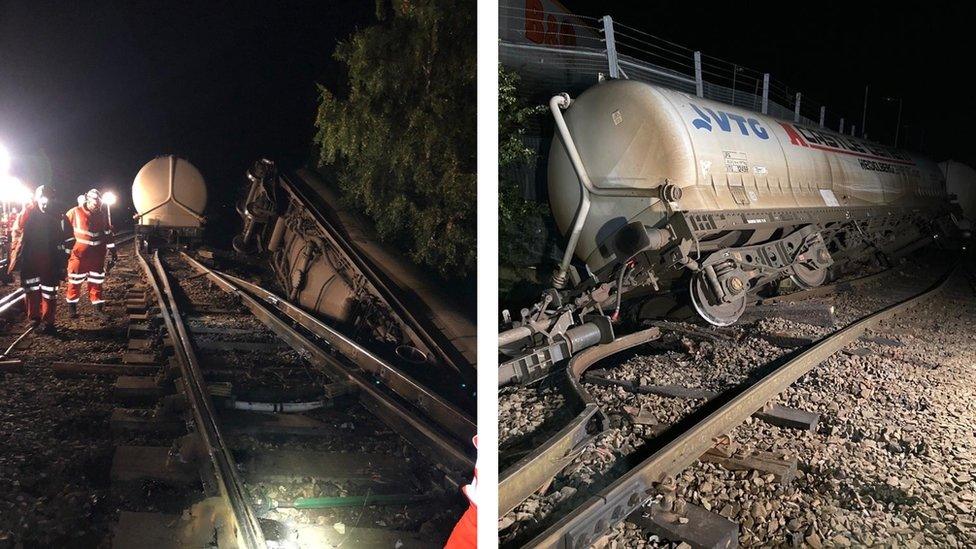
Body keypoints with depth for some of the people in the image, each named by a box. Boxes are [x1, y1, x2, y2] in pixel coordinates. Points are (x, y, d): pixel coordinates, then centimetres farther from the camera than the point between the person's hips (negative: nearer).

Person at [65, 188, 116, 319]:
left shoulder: (102, 215, 4)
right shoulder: (74, 213, -7)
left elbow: (108, 234, 12)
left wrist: (113, 252, 11)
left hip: (97, 256, 3)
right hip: (79, 254, -3)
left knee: (96, 282, 9)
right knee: (75, 281, 7)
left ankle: (98, 308, 17)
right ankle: (71, 307, 22)